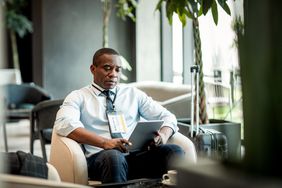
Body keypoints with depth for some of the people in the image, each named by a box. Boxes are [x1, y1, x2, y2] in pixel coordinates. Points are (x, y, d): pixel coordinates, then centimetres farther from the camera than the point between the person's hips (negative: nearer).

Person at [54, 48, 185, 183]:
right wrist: (105, 142, -23)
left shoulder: (133, 93, 23)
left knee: (174, 151, -26)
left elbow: (168, 117, 19)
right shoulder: (78, 97, 12)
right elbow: (63, 124, -8)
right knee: (113, 156, -39)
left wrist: (163, 136, -8)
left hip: (137, 155, 3)